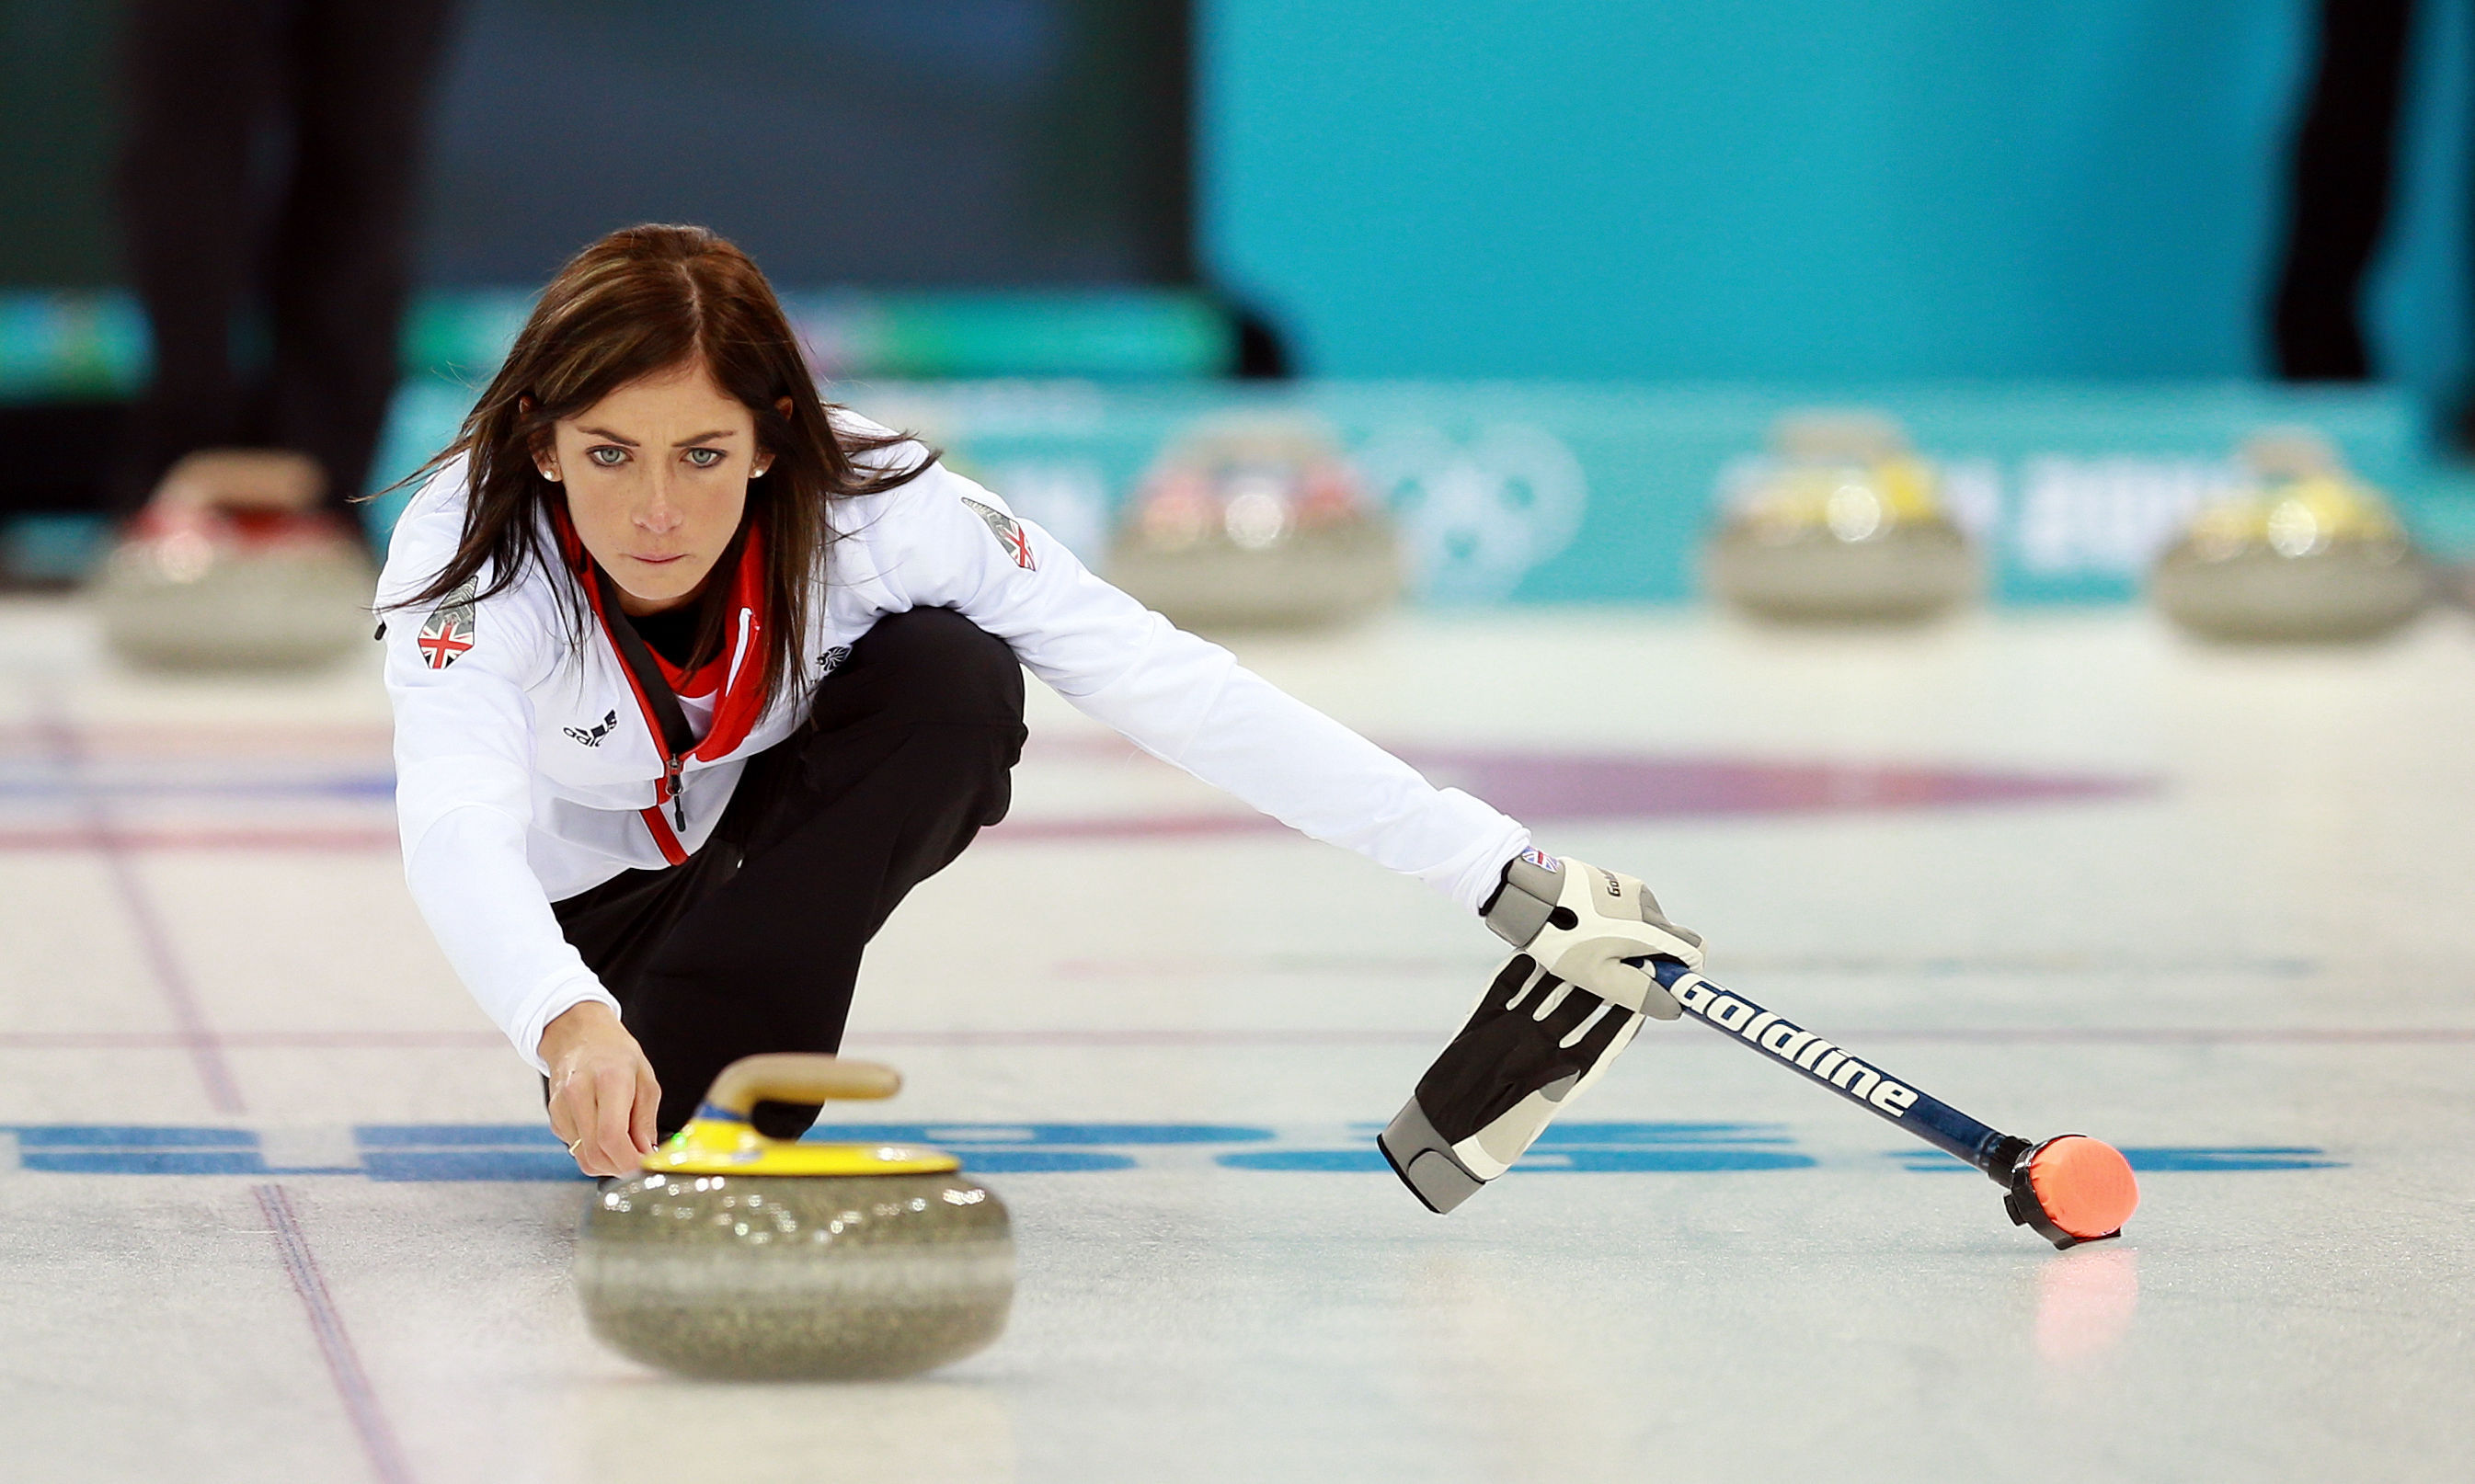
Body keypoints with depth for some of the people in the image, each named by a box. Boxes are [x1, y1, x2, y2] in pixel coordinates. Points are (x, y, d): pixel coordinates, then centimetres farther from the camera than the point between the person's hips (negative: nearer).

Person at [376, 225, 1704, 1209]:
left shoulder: (875, 512, -32)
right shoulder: (471, 551, -35)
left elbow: (1176, 692, -34)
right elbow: (455, 833, -51)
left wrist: (1505, 876, -39)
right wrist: (571, 1028, -72)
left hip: (783, 825, 0)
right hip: (586, 905, 0)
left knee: (951, 672, -29)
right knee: (627, 1112, -28)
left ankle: (718, 1071, -22)